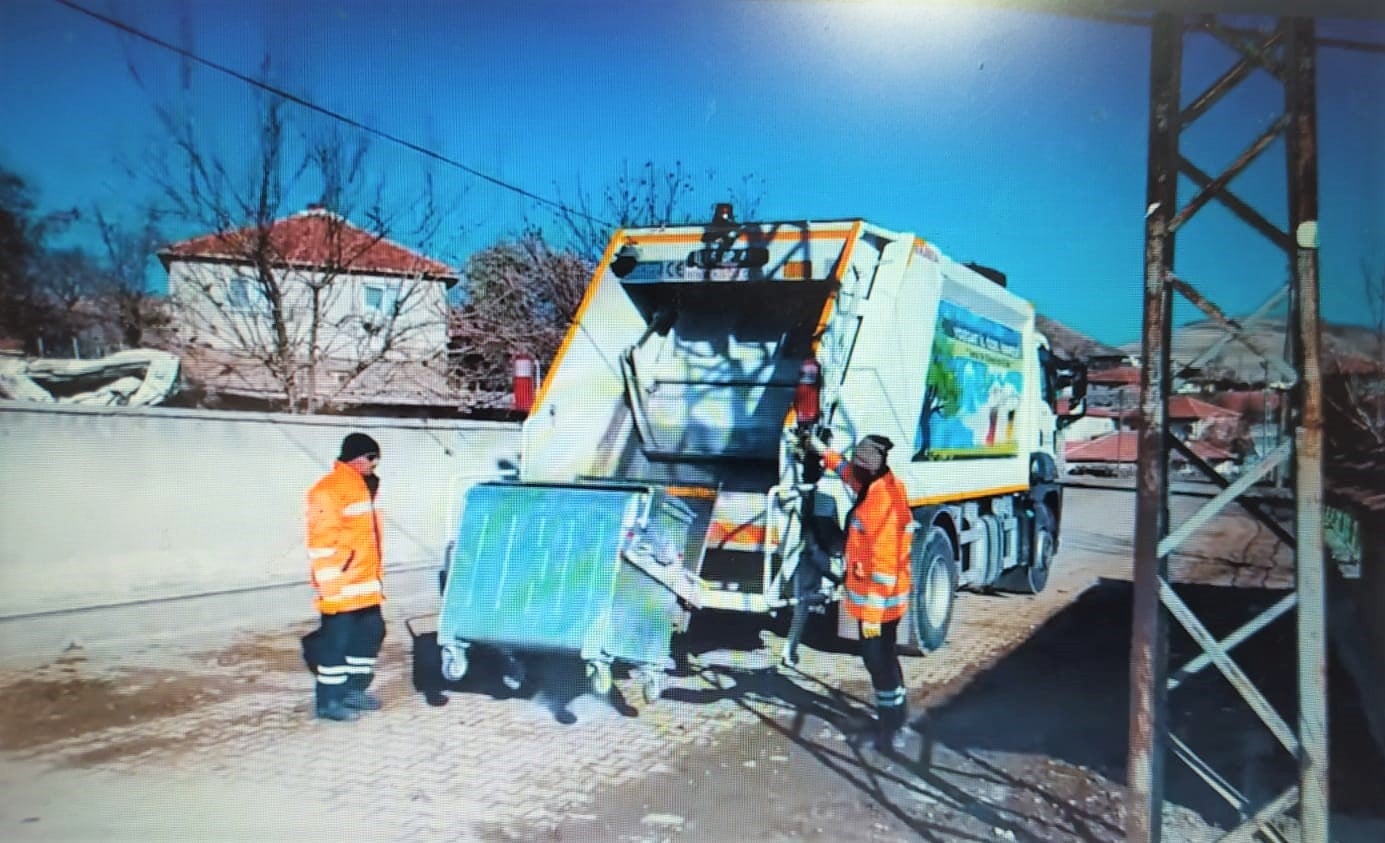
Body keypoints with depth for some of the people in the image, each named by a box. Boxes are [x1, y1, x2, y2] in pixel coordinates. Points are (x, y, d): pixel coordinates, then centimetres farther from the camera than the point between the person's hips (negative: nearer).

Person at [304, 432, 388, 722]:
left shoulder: (362, 486, 16)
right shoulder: (329, 489, -15)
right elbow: (322, 541, -19)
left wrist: (377, 576, 24)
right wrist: (330, 584, -20)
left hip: (365, 584, 10)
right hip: (341, 587, -10)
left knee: (371, 632, 15)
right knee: (337, 638, -3)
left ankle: (354, 689, 28)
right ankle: (328, 700, 8)